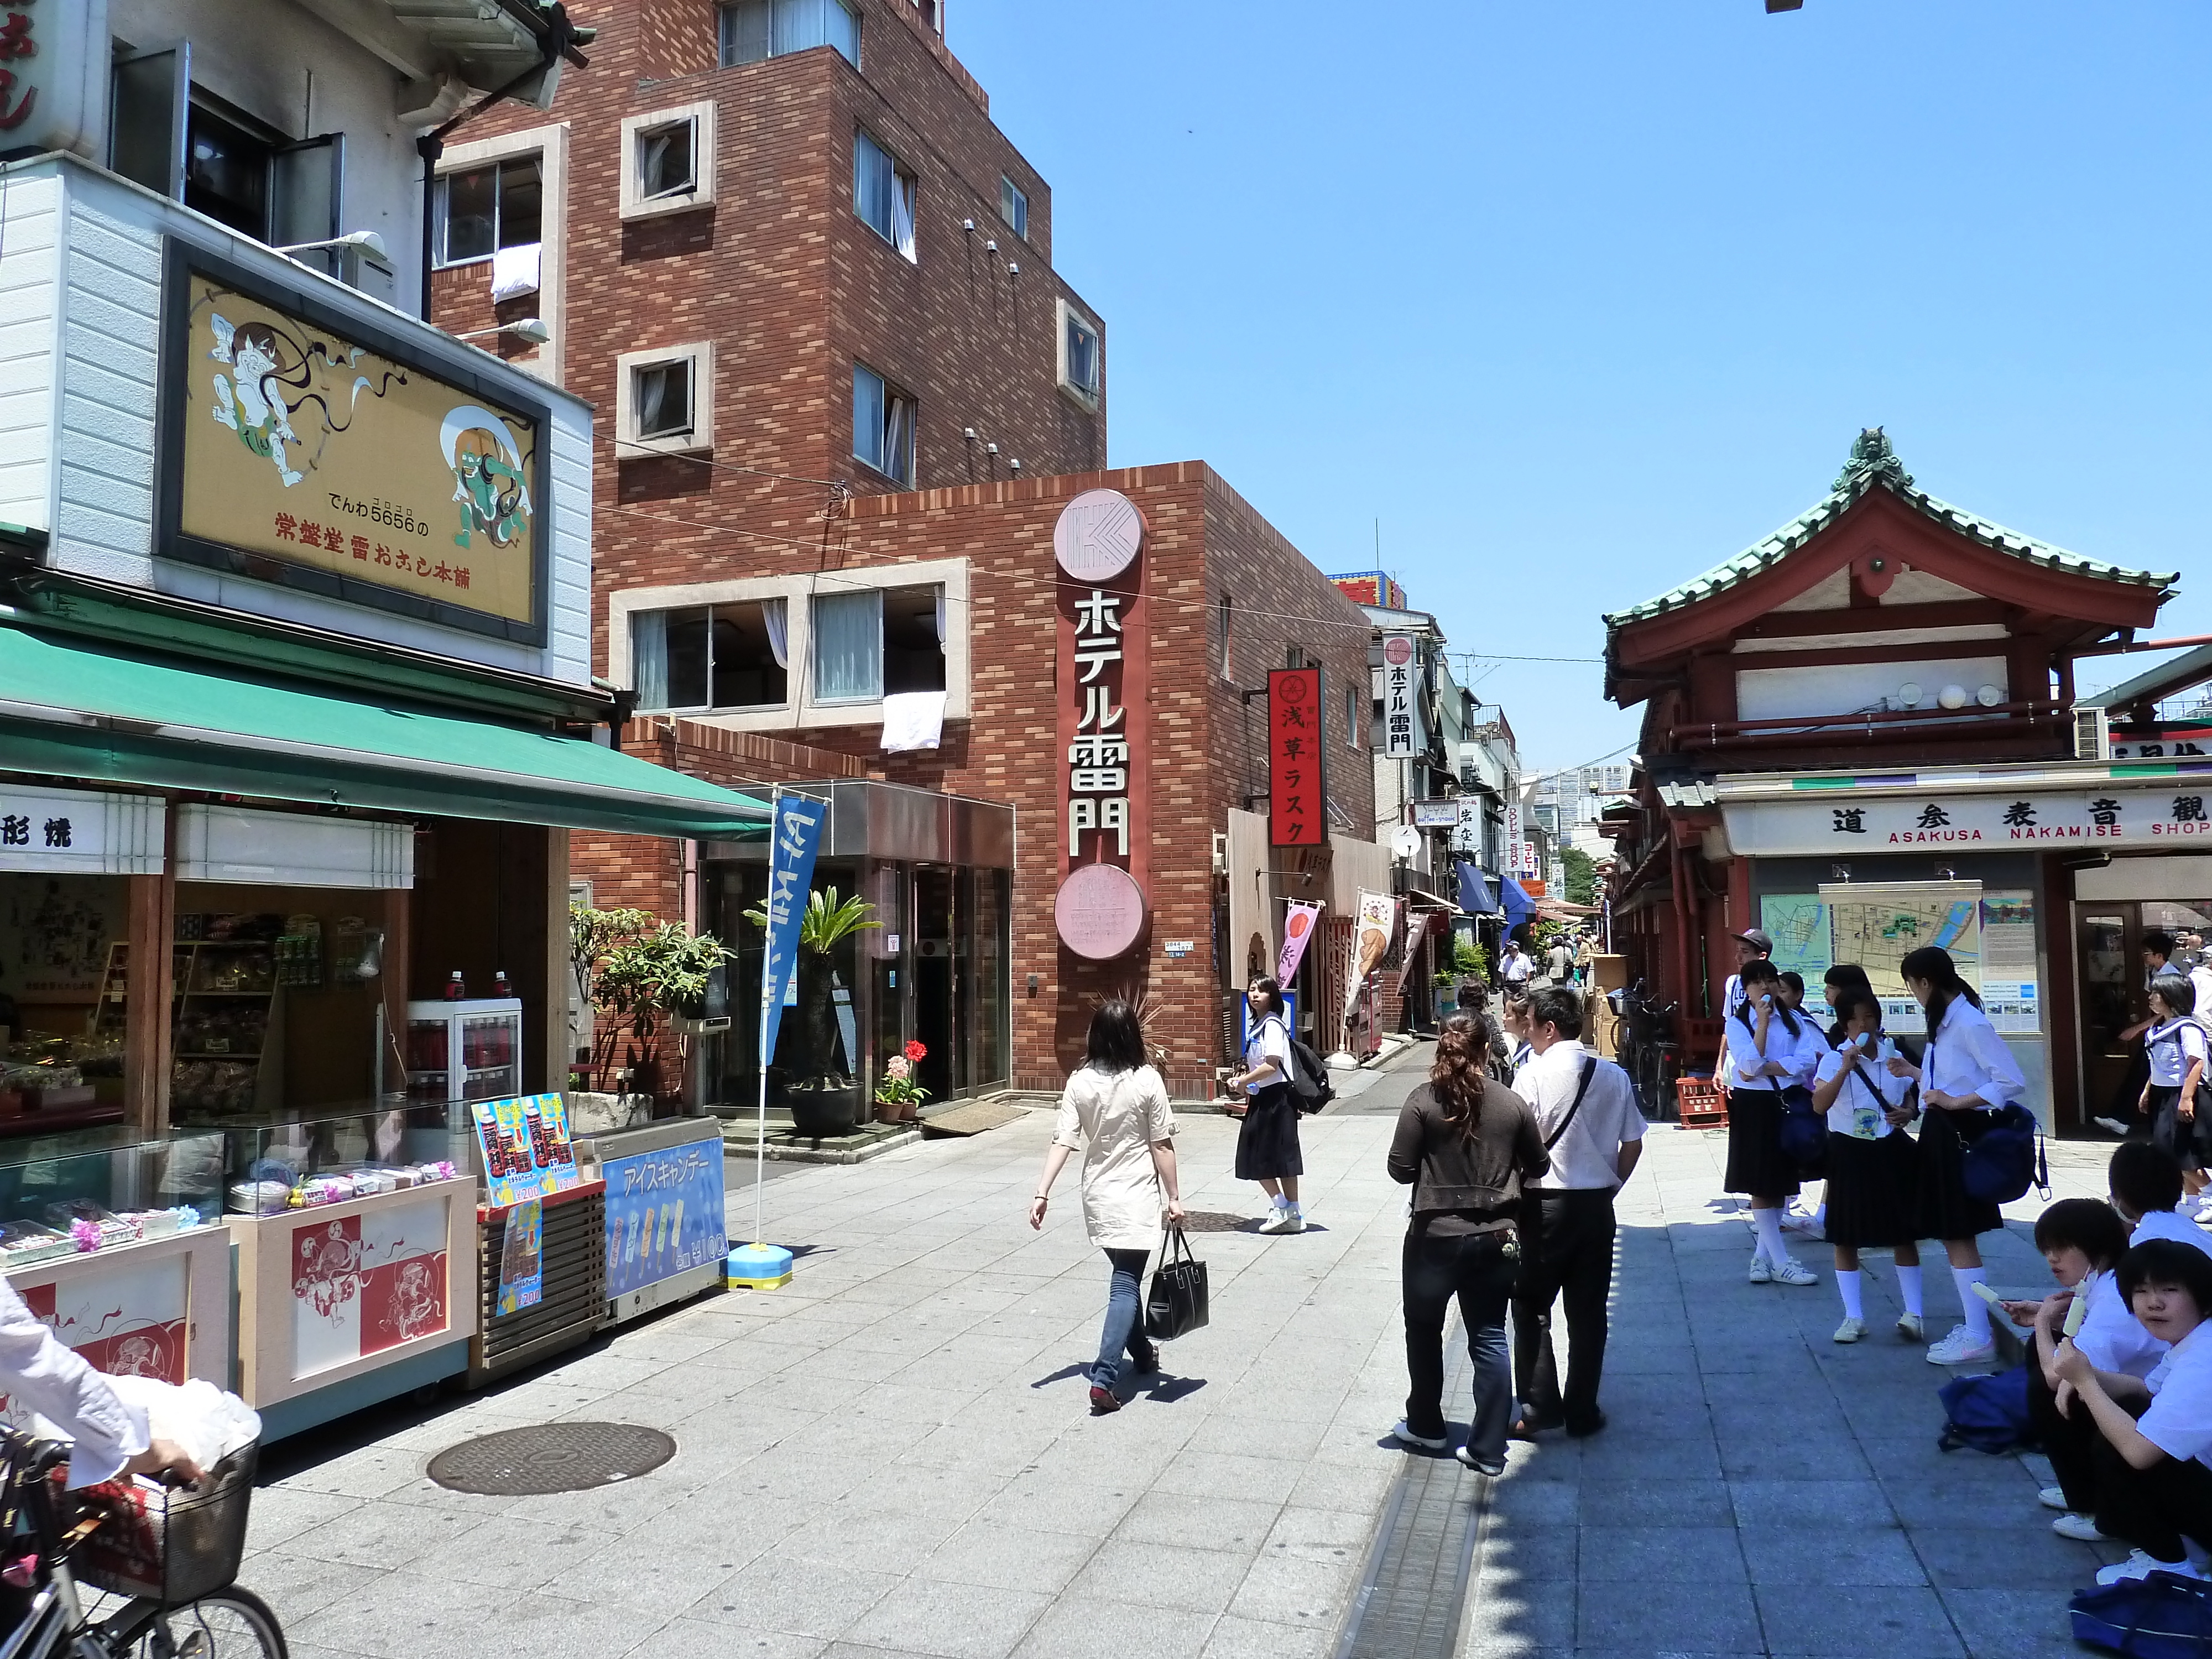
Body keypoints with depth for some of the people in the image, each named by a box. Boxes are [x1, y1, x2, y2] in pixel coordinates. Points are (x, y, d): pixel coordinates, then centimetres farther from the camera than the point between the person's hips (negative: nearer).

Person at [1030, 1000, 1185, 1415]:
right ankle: (1104, 1378, -13)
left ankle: (1142, 1354, 39)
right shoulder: (1147, 1081, -13)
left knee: (1124, 1275, 23)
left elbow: (1063, 1141, -9)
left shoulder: (1080, 1082, -5)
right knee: (1125, 1285, -2)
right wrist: (1174, 1196, -1)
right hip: (1136, 1197, -4)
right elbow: (1162, 1146, -9)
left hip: (1098, 1197, 4)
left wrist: (1042, 1193, -7)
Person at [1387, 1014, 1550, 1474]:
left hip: (1436, 1235, -2)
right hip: (1495, 1237, 2)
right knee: (1489, 1339, 10)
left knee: (1424, 1331, 18)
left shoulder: (1423, 1101, -12)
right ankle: (1488, 1449, 11)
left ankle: (1425, 1426, 31)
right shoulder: (1511, 1103, -4)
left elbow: (1401, 1169, -12)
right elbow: (1538, 1165, 6)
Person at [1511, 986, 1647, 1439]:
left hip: (1546, 1204, -4)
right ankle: (1582, 1413, 18)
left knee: (1531, 1307, 9)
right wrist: (1609, 1187, 16)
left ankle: (1540, 1406, 7)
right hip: (1598, 1206, 5)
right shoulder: (1614, 1075, 2)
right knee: (1588, 1312, 12)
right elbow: (1633, 1145, 6)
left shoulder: (1534, 1074, -13)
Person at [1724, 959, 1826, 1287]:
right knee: (1761, 1184, -2)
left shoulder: (1794, 1020, 6)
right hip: (1754, 1106, -3)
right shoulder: (1737, 1024, -1)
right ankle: (1781, 1262, 3)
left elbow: (1812, 1057, -11)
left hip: (1789, 1104, 3)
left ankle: (1763, 1256, 18)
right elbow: (1750, 1064, -17)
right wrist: (1763, 1022, -18)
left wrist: (1767, 1068, -16)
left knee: (1781, 1182, 8)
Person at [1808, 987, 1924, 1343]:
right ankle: (1854, 1317, 13)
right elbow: (1819, 1104, -21)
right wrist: (1845, 1069, -29)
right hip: (1850, 1152, -2)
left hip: (1891, 1151, 2)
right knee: (1846, 1238, 3)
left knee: (1904, 1234, 6)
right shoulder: (1834, 1059, -7)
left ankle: (1913, 1314, 15)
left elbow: (1911, 1101, 17)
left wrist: (1908, 1114, -6)